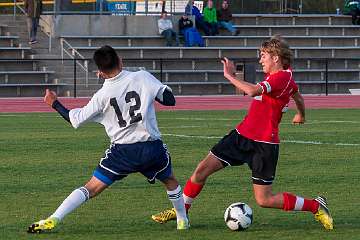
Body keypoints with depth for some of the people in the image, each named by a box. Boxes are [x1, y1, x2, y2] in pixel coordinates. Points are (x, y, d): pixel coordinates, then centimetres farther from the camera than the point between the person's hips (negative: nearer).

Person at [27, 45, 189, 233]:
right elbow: (170, 100, -1)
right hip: (152, 146, 1)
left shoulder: (102, 96, -3)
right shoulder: (143, 78, -5)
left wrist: (54, 103, 21)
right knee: (170, 181, 29)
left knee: (91, 188, 2)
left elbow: (75, 119, 6)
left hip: (122, 150, -1)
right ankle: (182, 220, 37)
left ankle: (53, 220, -6)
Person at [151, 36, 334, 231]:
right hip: (242, 134, 9)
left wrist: (229, 75, -23)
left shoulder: (282, 77, -19)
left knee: (264, 200, -4)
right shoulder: (283, 75, 10)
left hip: (263, 145, -9)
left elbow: (253, 91, -36)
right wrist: (301, 115, 52)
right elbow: (298, 96, 31)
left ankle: (316, 206, 13)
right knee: (202, 169, 1)